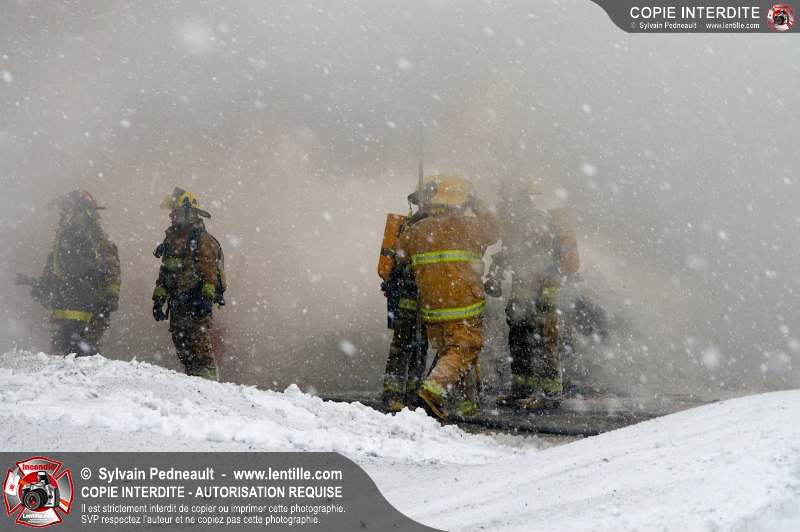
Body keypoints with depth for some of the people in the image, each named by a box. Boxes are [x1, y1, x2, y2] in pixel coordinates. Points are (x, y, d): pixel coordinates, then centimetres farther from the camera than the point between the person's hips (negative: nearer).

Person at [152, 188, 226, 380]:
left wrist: (206, 298, -21)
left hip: (197, 301, -8)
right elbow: (164, 273, 24)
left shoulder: (203, 239, -5)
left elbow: (210, 271, -13)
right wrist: (158, 300, 20)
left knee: (198, 339, -15)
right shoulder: (171, 240, 20)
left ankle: (209, 375, -14)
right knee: (181, 343, 5)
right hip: (177, 303, 8)